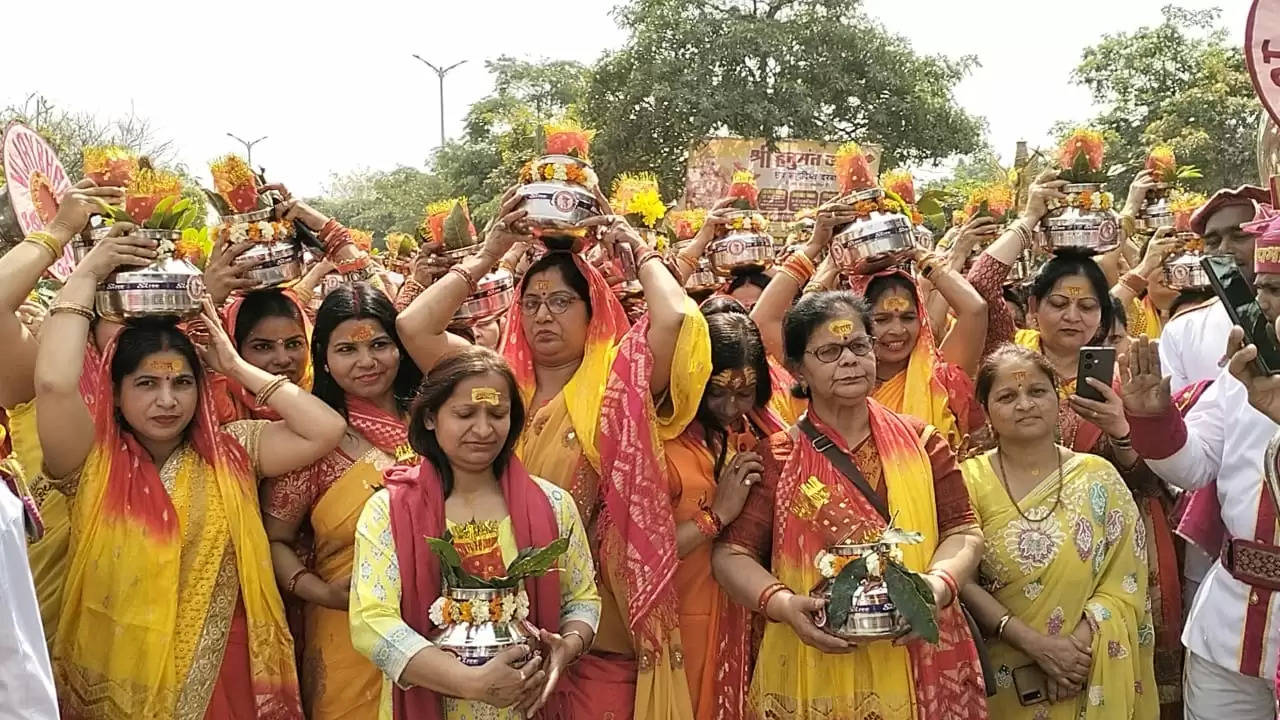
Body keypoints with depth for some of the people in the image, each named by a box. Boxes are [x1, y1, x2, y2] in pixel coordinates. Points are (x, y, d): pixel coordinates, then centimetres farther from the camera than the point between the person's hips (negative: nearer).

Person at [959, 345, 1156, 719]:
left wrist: (1074, 646, -16)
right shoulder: (968, 481, -3)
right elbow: (959, 579, -11)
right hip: (1000, 680, -1)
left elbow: (1125, 584, -3)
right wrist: (1034, 643, -19)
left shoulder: (1099, 478, 0)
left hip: (1091, 680, 1)